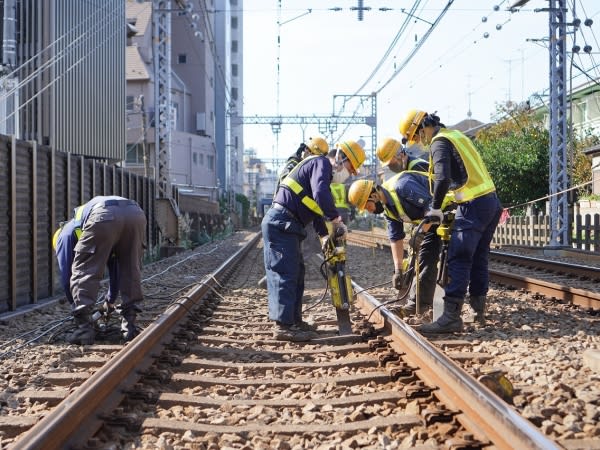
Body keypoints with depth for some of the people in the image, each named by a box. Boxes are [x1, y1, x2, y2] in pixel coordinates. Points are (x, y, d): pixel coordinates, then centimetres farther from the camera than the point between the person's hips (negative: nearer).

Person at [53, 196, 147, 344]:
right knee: (131, 271, 20)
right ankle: (129, 326, 19)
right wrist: (110, 300, 65)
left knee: (82, 272, 8)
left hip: (104, 216, -5)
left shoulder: (65, 233, 34)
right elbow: (114, 266, 54)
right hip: (136, 213, 5)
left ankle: (84, 328, 1)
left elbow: (66, 274, 29)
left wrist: (76, 306, 42)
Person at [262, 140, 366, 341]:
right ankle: (283, 326, -11)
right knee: (285, 274, -11)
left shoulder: (321, 168, 24)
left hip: (284, 225, 11)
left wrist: (324, 236, 14)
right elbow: (321, 196, -25)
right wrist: (338, 221, -14)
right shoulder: (321, 163, -8)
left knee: (296, 272, 15)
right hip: (281, 223, -11)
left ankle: (294, 321, 20)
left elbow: (316, 209, 25)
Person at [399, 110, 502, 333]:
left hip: (474, 206, -9)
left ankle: (451, 318, -12)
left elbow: (442, 178, -23)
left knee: (458, 261, -9)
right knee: (479, 259, 14)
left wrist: (436, 208, -12)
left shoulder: (440, 142, -8)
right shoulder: (456, 135, 20)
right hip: (492, 201, 9)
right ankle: (478, 311, 19)